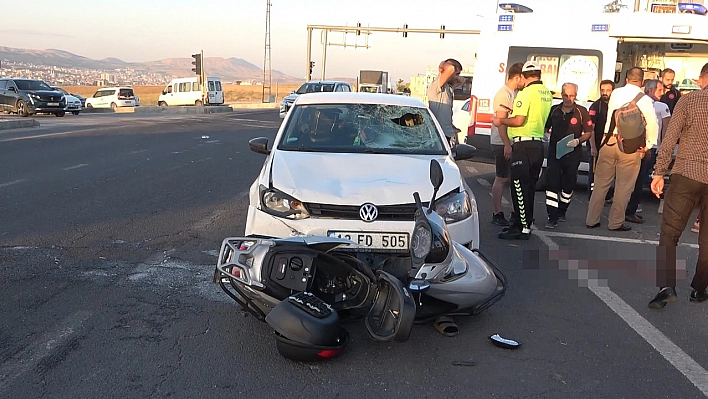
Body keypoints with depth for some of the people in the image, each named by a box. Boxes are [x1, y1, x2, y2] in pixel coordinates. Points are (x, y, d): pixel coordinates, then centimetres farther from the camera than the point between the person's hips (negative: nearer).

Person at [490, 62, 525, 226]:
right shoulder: (503, 94, -13)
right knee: (501, 179, -4)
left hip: (513, 142, 9)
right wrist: (507, 145, -22)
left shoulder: (515, 94, 16)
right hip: (502, 143, -9)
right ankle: (497, 214, 3)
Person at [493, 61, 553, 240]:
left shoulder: (526, 93, -13)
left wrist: (501, 121, -4)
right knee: (529, 187, 14)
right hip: (539, 143, 9)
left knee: (520, 187, -5)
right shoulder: (547, 94, 12)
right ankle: (523, 222, 23)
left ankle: (522, 228, -5)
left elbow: (519, 121, -20)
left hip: (524, 144, -8)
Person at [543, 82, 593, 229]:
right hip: (554, 152, 1)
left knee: (568, 184, 12)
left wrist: (578, 141, -17)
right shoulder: (554, 110, 5)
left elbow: (589, 132, 1)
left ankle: (562, 210, 33)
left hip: (573, 154, 0)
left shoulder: (581, 112, -1)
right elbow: (545, 128, 16)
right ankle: (552, 217, -10)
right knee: (551, 183, -11)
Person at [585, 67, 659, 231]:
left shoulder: (615, 93, 6)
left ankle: (592, 220, 16)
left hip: (609, 140, 3)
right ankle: (616, 222, 13)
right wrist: (648, 144, 5)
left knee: (601, 183, 10)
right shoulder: (644, 99, -5)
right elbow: (653, 125, -8)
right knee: (624, 186, 7)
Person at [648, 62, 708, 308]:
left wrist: (659, 173, -3)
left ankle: (666, 287, -11)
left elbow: (670, 138, -7)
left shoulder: (688, 100, -1)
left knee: (669, 232, 1)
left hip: (687, 174, -3)